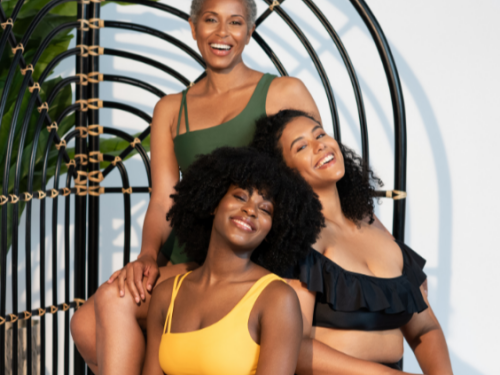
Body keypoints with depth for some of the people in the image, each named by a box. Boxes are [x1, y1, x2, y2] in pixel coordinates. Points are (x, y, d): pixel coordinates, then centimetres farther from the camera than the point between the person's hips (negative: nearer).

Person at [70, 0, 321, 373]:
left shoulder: (286, 94, 6)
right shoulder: (171, 109, 18)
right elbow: (163, 200, 9)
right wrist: (148, 255, -12)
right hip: (190, 260, 5)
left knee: (114, 300, -24)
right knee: (86, 324, -19)